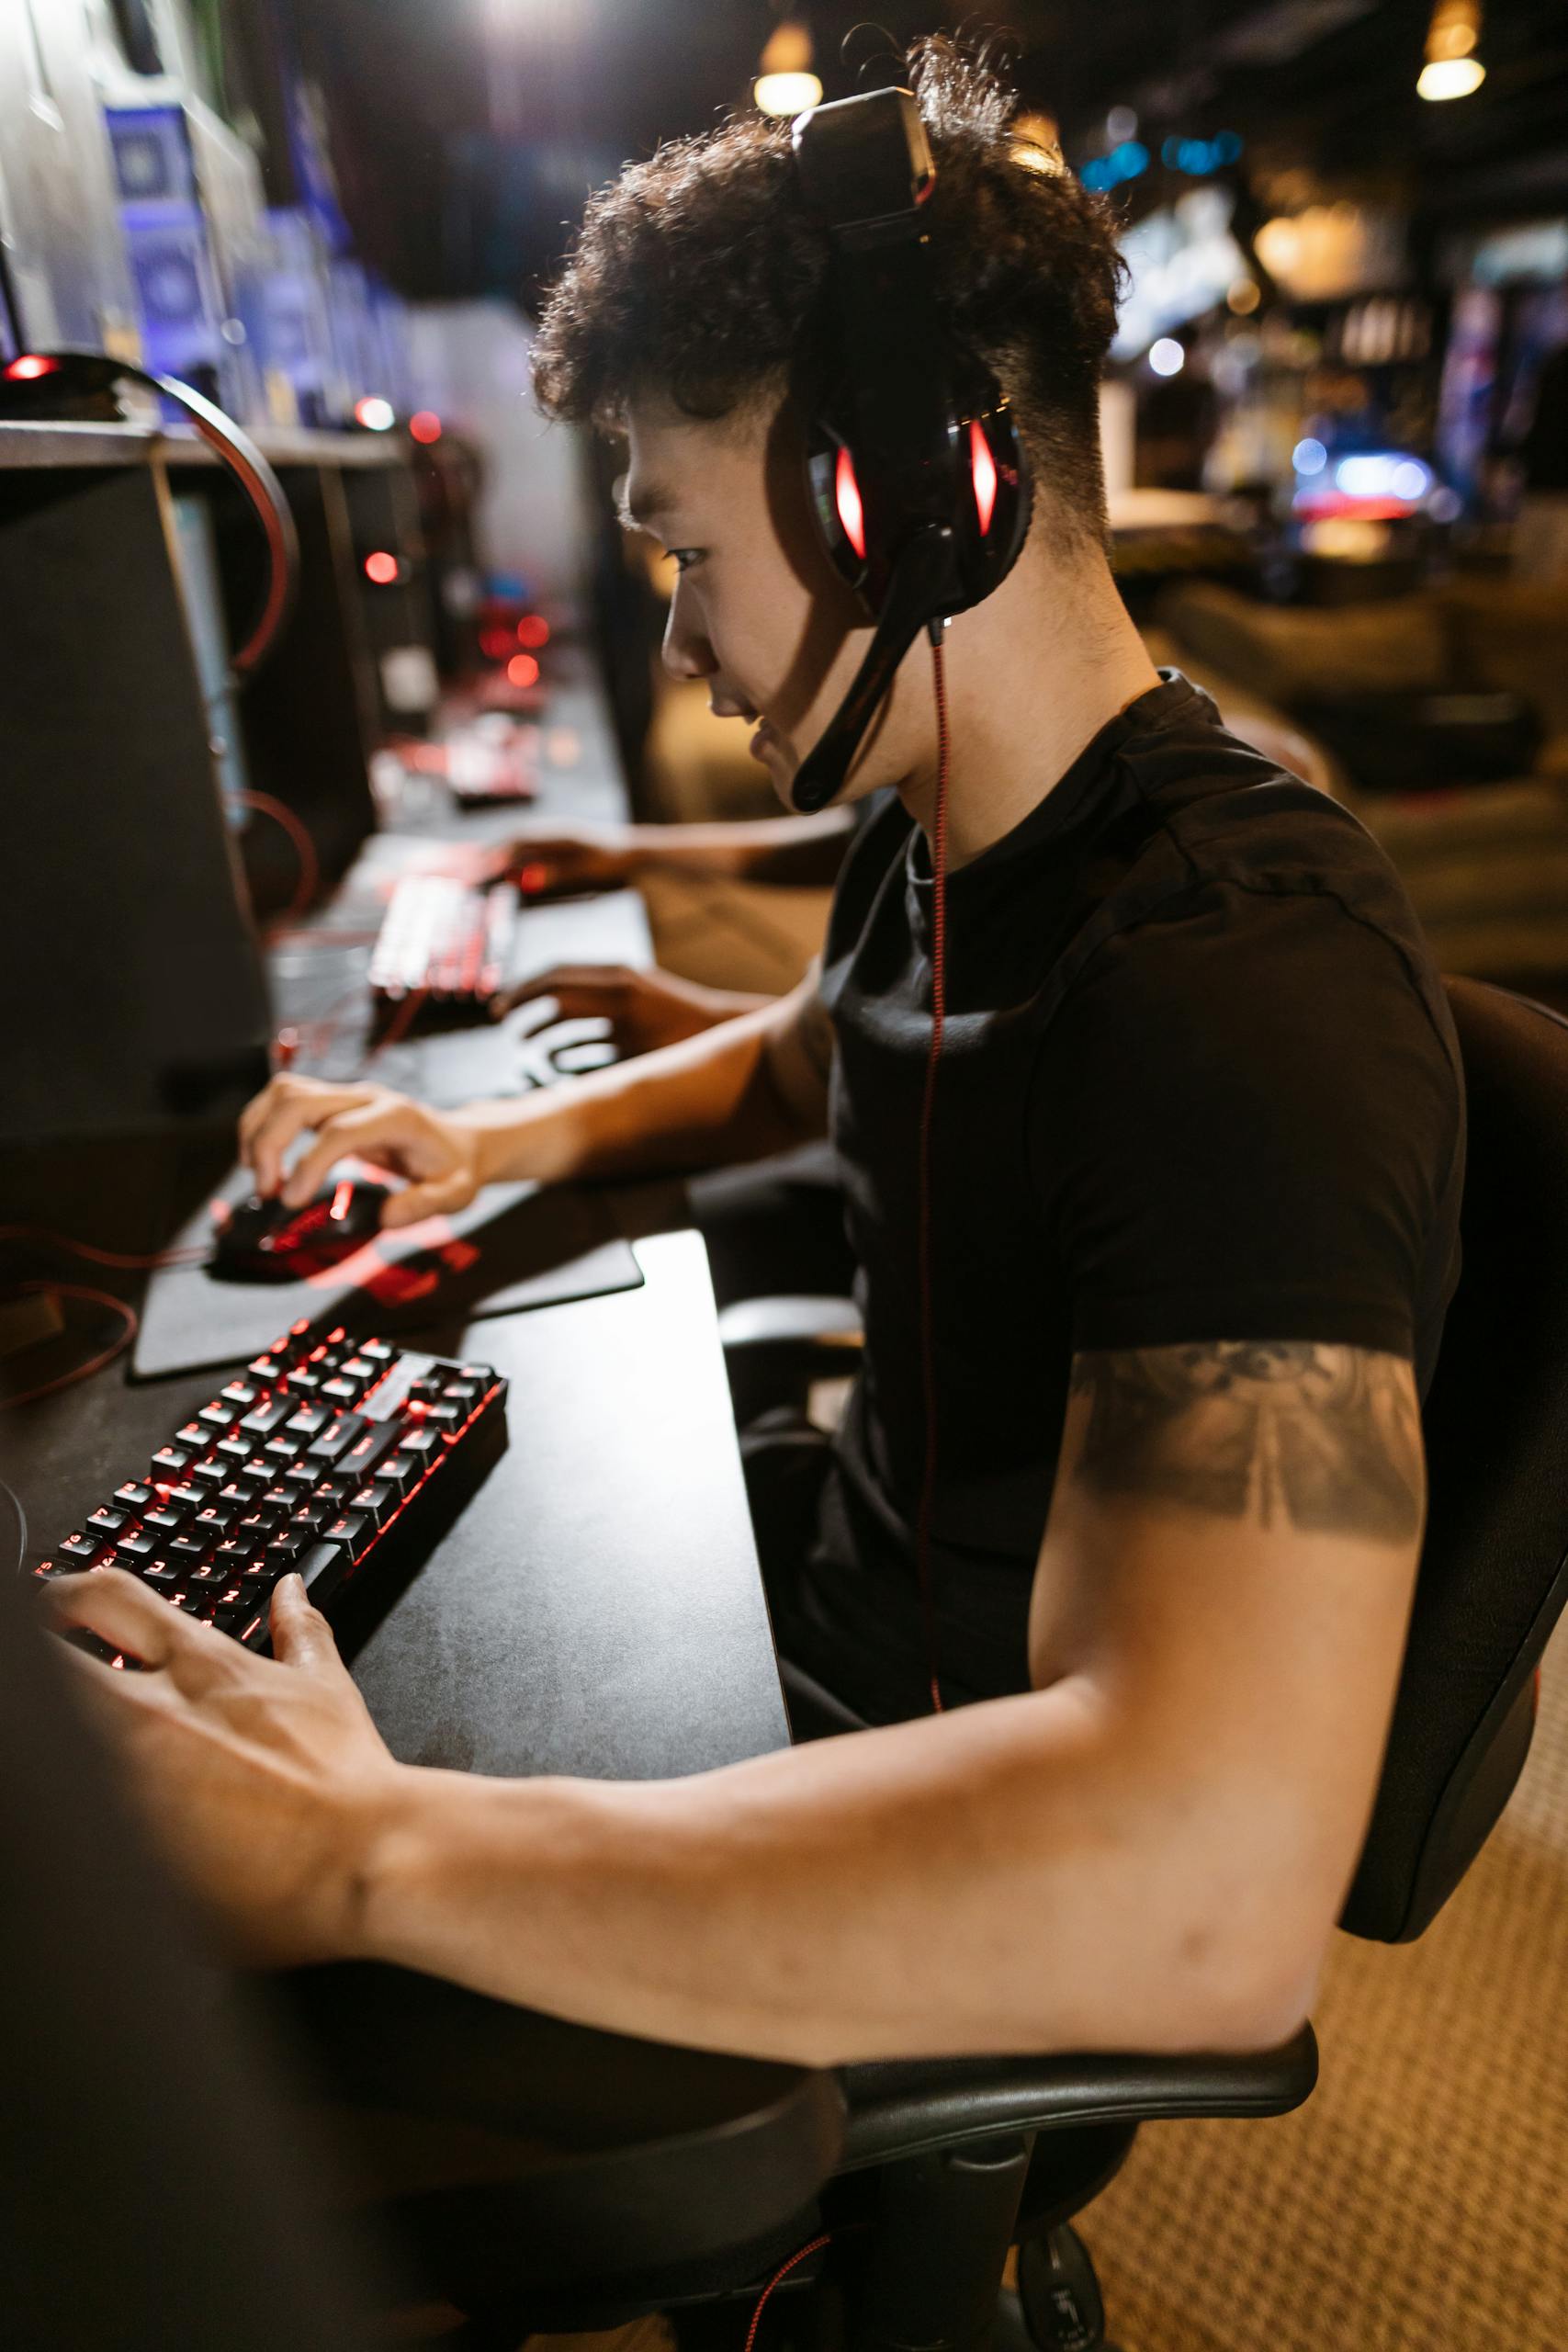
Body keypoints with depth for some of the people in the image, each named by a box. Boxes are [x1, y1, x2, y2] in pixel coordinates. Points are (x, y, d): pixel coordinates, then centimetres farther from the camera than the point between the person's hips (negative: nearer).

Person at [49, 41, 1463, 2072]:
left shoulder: (1242, 989, -34)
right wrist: (511, 1139, 1)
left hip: (997, 1885, -7)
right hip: (851, 1585, 7)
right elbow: (799, 1060, 19)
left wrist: (360, 1853, -38)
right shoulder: (932, 837, -2)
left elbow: (1206, 1901, -43)